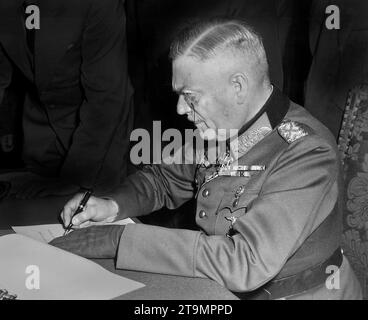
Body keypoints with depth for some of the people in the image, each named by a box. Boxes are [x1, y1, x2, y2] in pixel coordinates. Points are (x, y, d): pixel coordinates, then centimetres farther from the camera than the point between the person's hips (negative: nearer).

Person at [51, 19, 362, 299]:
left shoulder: (307, 153, -24)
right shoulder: (219, 129, -4)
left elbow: (246, 264, -29)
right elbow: (164, 178, 11)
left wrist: (120, 239, -28)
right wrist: (113, 205, -9)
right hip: (225, 290, 5)